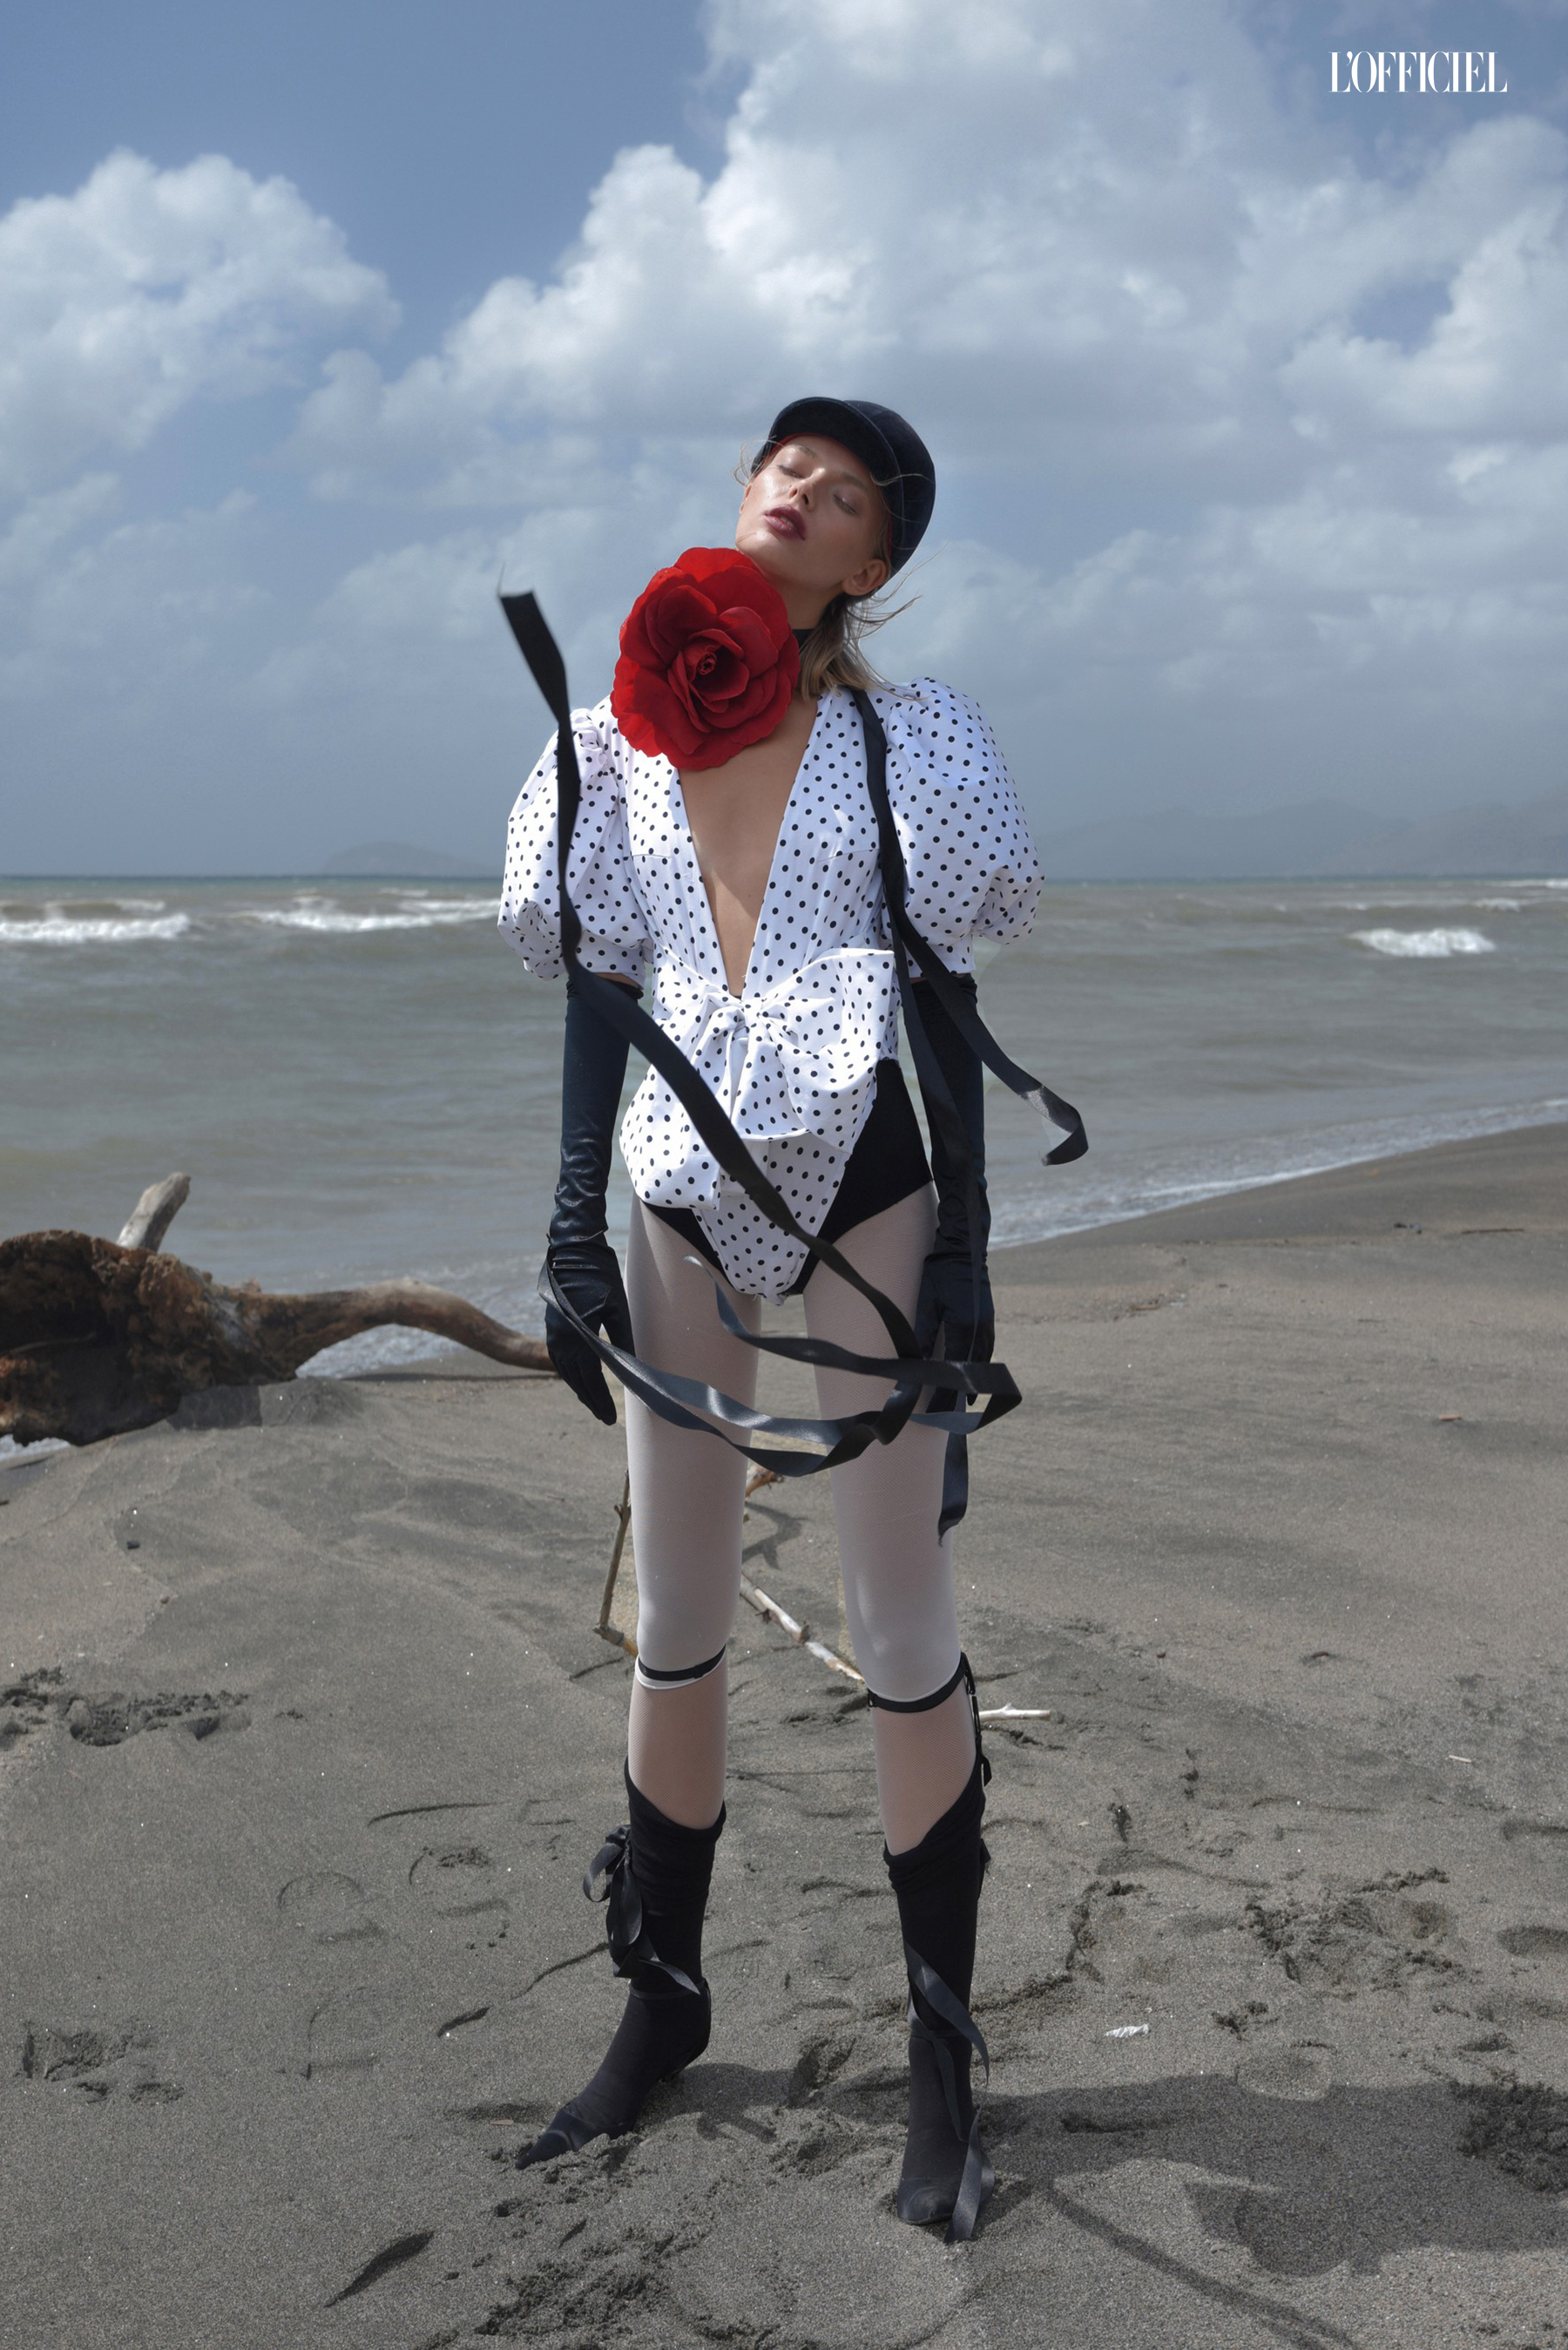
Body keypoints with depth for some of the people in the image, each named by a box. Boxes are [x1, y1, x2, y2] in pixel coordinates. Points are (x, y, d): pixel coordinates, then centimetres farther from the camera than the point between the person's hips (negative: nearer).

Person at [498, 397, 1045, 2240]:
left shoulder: (905, 737, 2)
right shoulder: (619, 744, 9)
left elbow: (945, 1001, 2)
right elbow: (599, 991, 9)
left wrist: (963, 1244, -2)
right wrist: (571, 1229, 4)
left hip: (866, 1189, -3)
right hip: (679, 1203, 3)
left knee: (902, 1633, -1)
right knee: (675, 1626, 10)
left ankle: (941, 2049, 12)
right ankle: (663, 1995, 27)